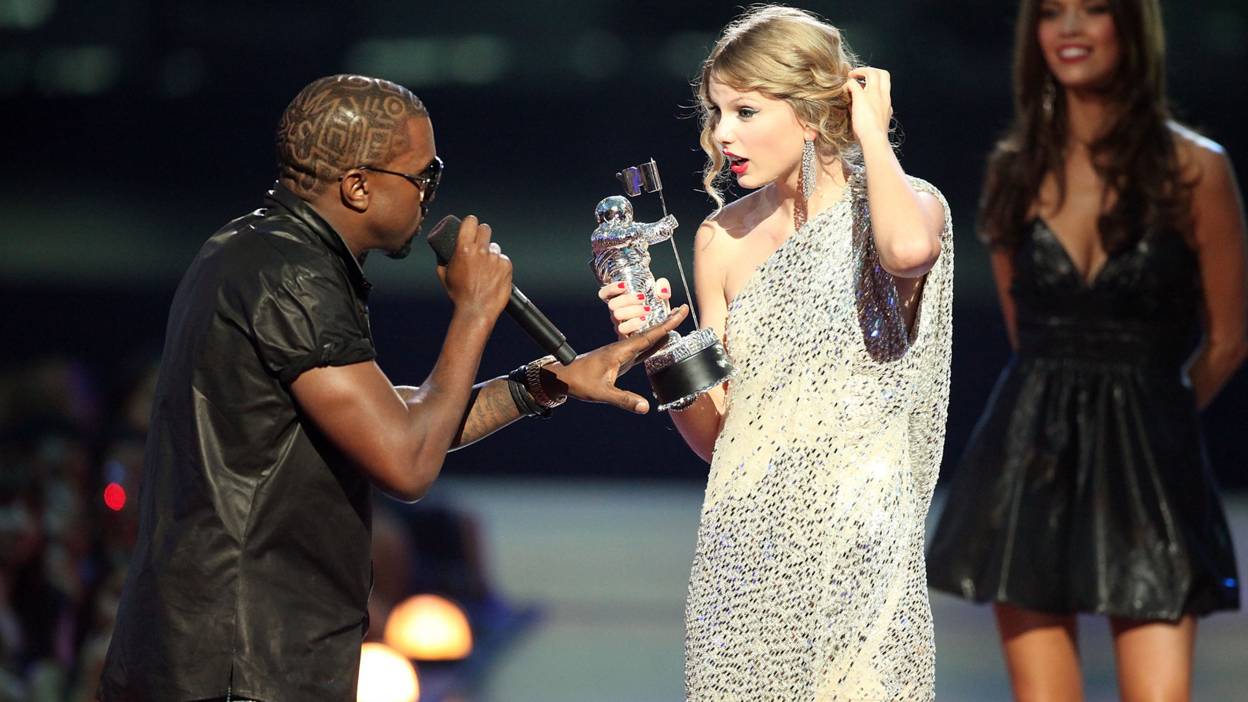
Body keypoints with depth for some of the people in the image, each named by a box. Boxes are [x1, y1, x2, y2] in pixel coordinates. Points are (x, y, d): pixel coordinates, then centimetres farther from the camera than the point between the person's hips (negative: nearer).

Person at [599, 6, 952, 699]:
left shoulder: (907, 205, -3)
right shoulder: (723, 238, 8)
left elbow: (908, 249, -31)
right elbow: (713, 434, 11)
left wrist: (871, 132, -15)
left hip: (855, 549, -4)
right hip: (741, 554, 4)